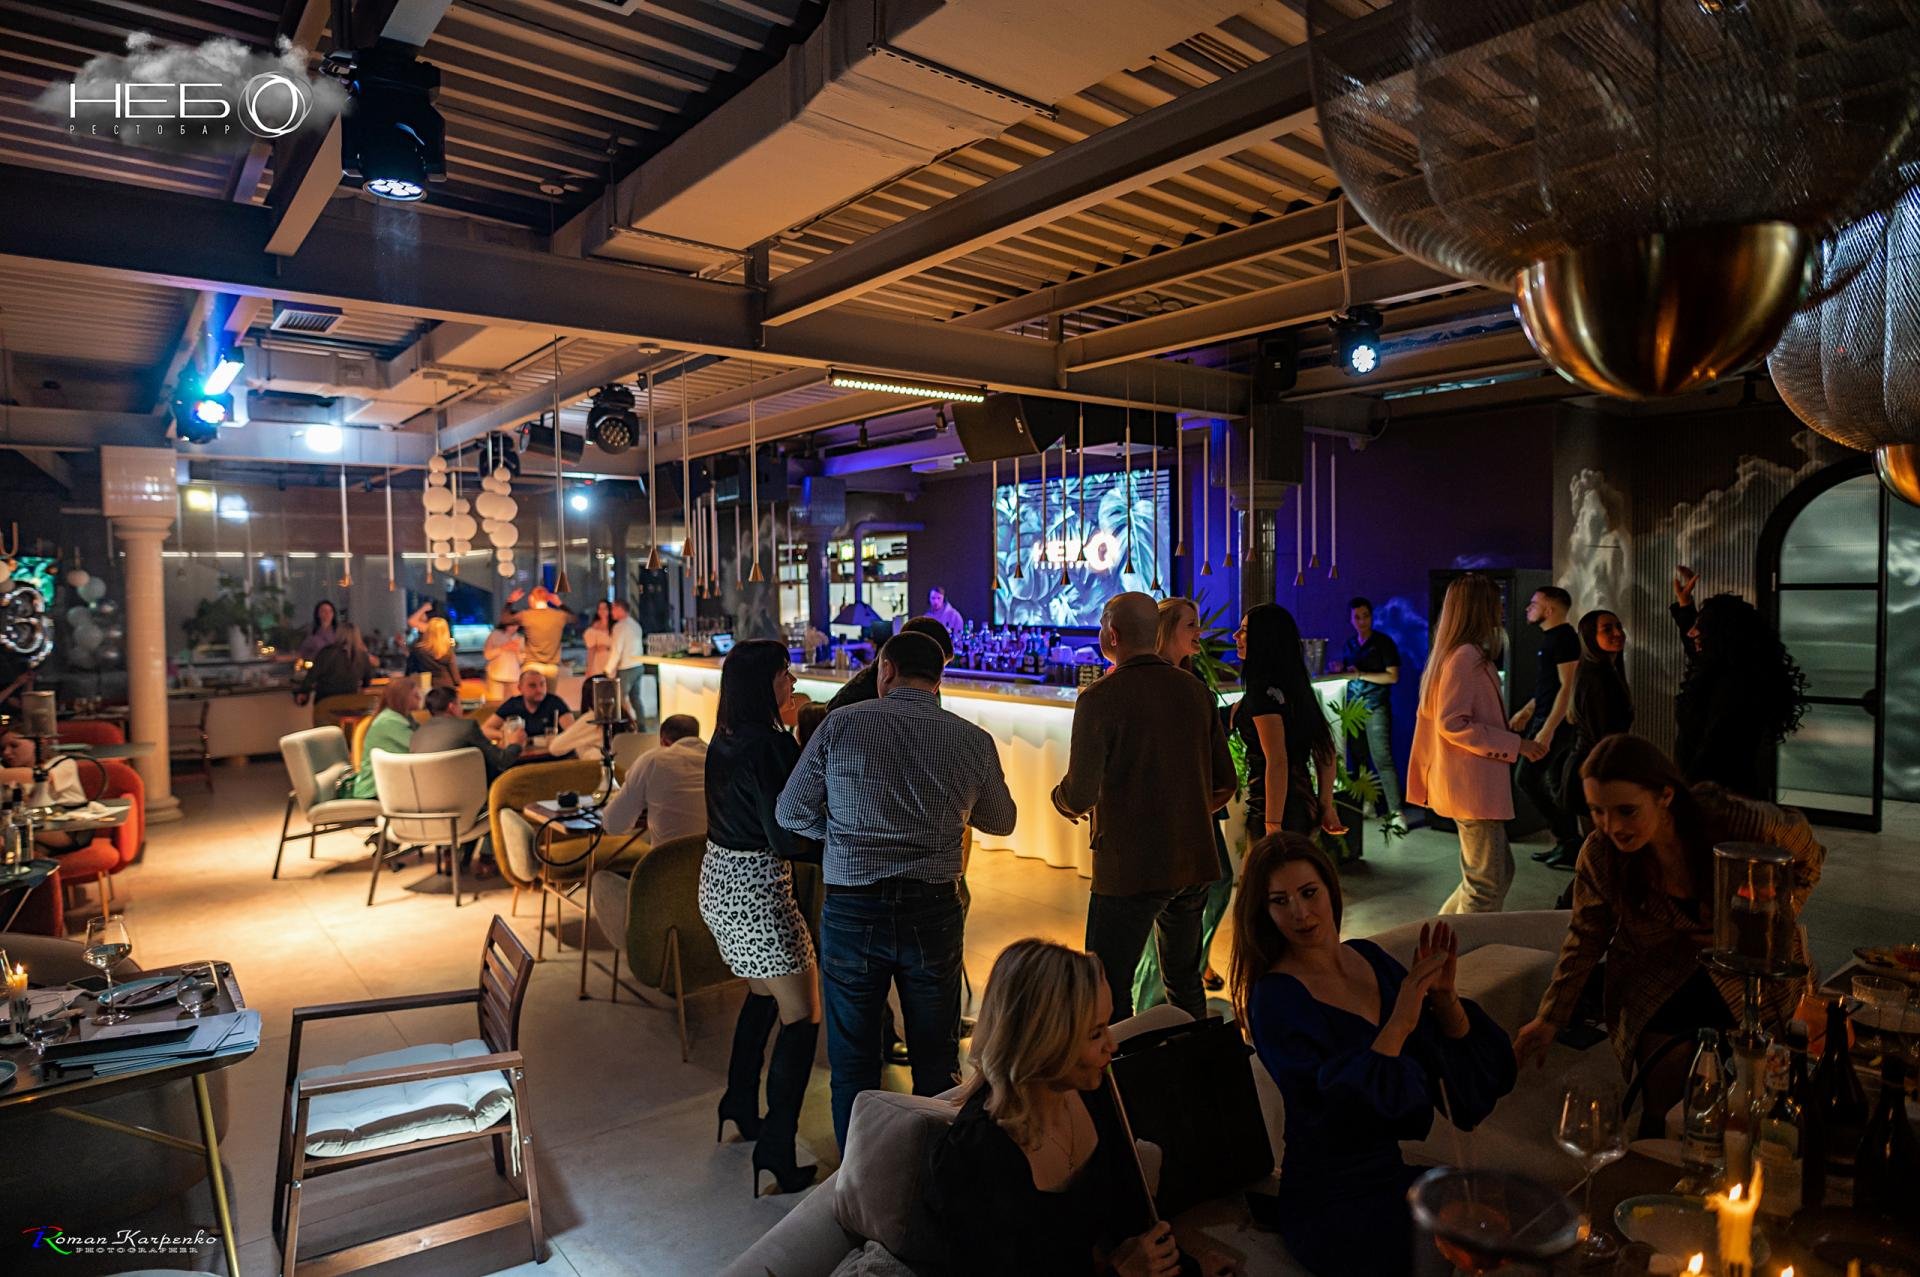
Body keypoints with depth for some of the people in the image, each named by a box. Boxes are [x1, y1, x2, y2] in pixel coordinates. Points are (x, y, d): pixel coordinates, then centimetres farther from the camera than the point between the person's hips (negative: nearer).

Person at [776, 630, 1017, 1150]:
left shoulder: (841, 724, -7)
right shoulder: (973, 740, -4)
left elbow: (792, 812, -1)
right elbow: (1001, 821, 12)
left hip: (850, 910, -1)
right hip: (933, 911, 1)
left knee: (853, 1063, 17)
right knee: (936, 1062, 19)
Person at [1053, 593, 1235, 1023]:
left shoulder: (1100, 698, -14)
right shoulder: (1195, 690, 4)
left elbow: (1080, 796, -17)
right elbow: (1226, 782, 10)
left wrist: (1060, 799, 6)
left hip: (1130, 870, -6)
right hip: (1196, 863, 7)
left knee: (1107, 997, 4)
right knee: (1185, 982, 23)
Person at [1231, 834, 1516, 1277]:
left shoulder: (1369, 957, 1)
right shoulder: (1274, 999, -18)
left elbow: (1466, 1058, 5)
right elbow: (1335, 1111, -26)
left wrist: (1444, 997, -14)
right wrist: (1399, 1024, -27)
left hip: (1399, 1172, 6)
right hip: (1337, 1204, -6)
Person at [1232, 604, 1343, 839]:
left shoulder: (1263, 689, -15)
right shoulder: (1294, 684, 11)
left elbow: (1277, 762, -22)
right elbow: (1325, 751, 14)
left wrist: (1272, 826, -22)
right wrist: (1326, 805, 17)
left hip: (1275, 809, -9)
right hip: (1303, 808, 9)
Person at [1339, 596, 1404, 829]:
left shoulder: (1383, 643, -1)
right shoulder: (1349, 646, 15)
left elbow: (1393, 677, -7)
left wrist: (1361, 674, -13)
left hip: (1376, 708, -6)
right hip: (1353, 707, 6)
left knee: (1382, 759, -12)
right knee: (1357, 759, 7)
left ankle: (1395, 812, -11)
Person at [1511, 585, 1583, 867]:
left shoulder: (1564, 637, -15)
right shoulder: (1550, 637, 15)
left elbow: (1567, 686, -21)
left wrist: (1547, 729, -25)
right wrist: (1527, 711, 22)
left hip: (1556, 722, -10)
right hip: (1548, 720, 10)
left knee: (1526, 778, -9)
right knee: (1556, 784, 11)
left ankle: (1567, 838, -2)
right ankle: (1567, 844, 16)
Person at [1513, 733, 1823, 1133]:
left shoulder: (1740, 822, -29)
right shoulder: (1599, 856, -22)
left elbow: (1806, 856, -5)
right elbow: (1585, 937, -5)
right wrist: (1550, 1018, -4)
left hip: (1753, 984, 0)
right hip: (1661, 999, 0)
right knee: (1652, 1121, 1)